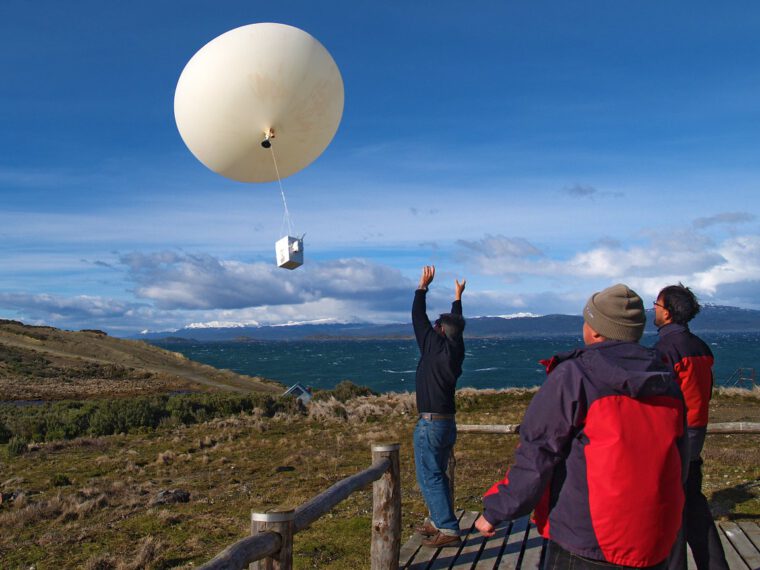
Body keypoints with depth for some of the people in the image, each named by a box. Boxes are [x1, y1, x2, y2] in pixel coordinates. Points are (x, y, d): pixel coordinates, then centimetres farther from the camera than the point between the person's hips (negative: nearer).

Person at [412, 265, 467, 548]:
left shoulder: (435, 346, -14)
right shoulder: (456, 349, 6)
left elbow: (418, 318, -7)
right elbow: (456, 323, 24)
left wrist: (423, 286, 2)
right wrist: (458, 298, 36)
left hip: (430, 424, -8)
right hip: (448, 423, 9)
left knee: (429, 477, -5)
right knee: (437, 474, 18)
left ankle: (448, 530, -6)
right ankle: (438, 522, 25)